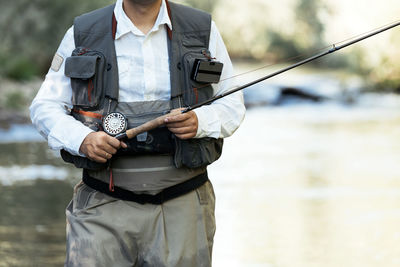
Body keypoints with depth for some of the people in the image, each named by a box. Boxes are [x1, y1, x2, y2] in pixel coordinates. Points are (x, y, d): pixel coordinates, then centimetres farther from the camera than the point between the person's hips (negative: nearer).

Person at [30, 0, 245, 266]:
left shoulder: (203, 30, 7)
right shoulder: (82, 34, 5)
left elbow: (232, 105, 10)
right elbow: (45, 107, 6)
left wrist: (200, 122, -13)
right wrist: (82, 140, -14)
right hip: (104, 205, -1)